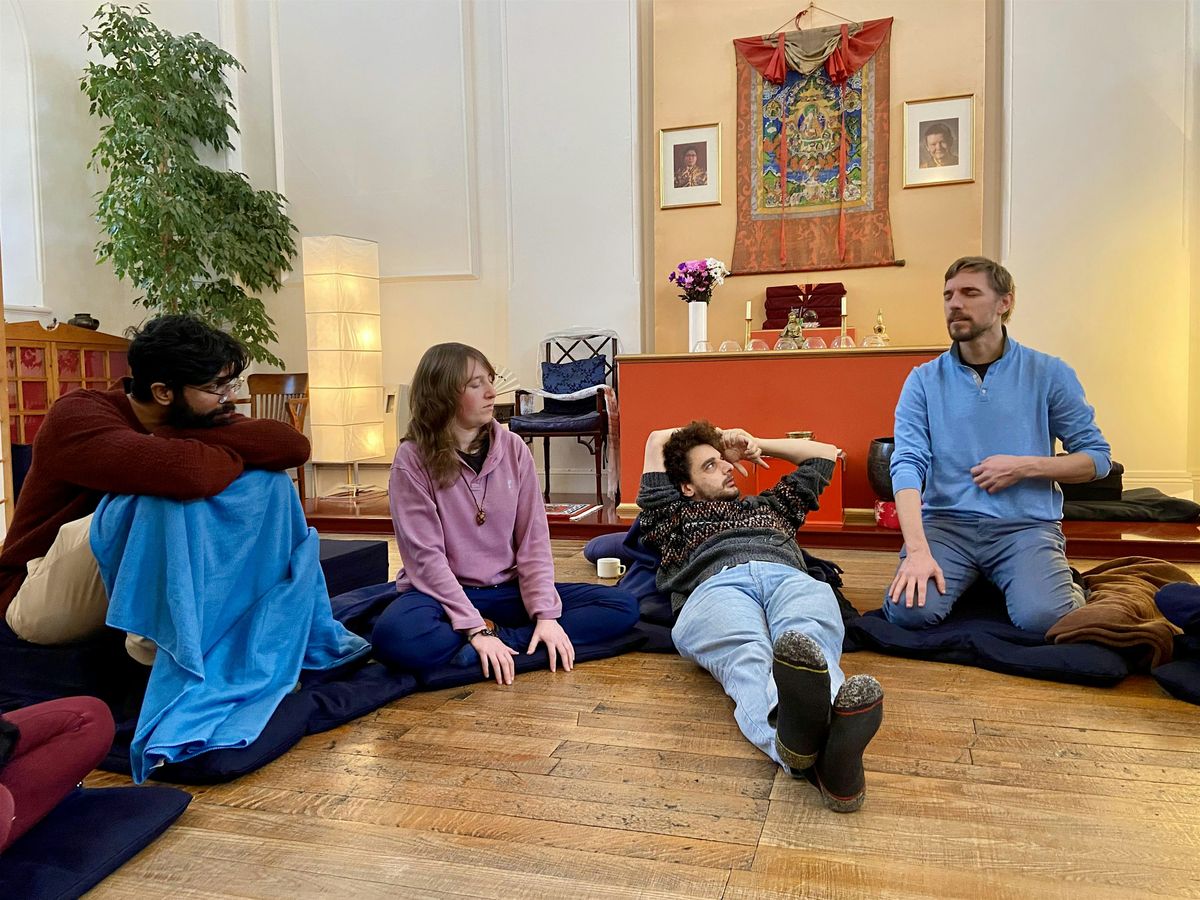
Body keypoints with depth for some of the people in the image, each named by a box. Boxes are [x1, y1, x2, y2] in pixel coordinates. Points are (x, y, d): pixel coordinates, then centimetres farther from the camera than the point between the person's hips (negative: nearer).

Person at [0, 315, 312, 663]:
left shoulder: (193, 418, -7)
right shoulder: (77, 416, -27)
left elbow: (294, 445, -23)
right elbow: (187, 472, -47)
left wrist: (185, 436, -28)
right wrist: (240, 456, -24)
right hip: (40, 599, -6)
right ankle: (152, 640, -15)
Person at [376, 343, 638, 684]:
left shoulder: (513, 449, 0)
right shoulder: (412, 460, -11)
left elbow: (534, 538, -2)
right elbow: (425, 555, -16)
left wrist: (546, 614, -15)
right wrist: (475, 629, -25)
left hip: (506, 591, 4)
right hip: (441, 592, -4)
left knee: (623, 606, -12)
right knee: (395, 636, -39)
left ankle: (498, 642, -20)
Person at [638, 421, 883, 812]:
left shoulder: (768, 504, 47)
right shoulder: (677, 517, 40)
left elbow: (825, 454, 59)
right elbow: (656, 440, 50)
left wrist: (759, 444, 56)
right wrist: (725, 437, 58)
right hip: (715, 585, -2)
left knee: (809, 640, -37)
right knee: (748, 657, -40)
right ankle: (796, 729, -73)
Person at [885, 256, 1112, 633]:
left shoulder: (1049, 373, 5)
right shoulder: (924, 380, 4)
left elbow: (1097, 457, 8)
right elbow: (907, 464, -9)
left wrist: (1024, 466, -10)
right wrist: (917, 549, -23)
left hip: (1027, 523, 0)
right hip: (946, 521, 1)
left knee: (1040, 617, -27)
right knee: (909, 610, -24)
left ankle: (1066, 589, 11)